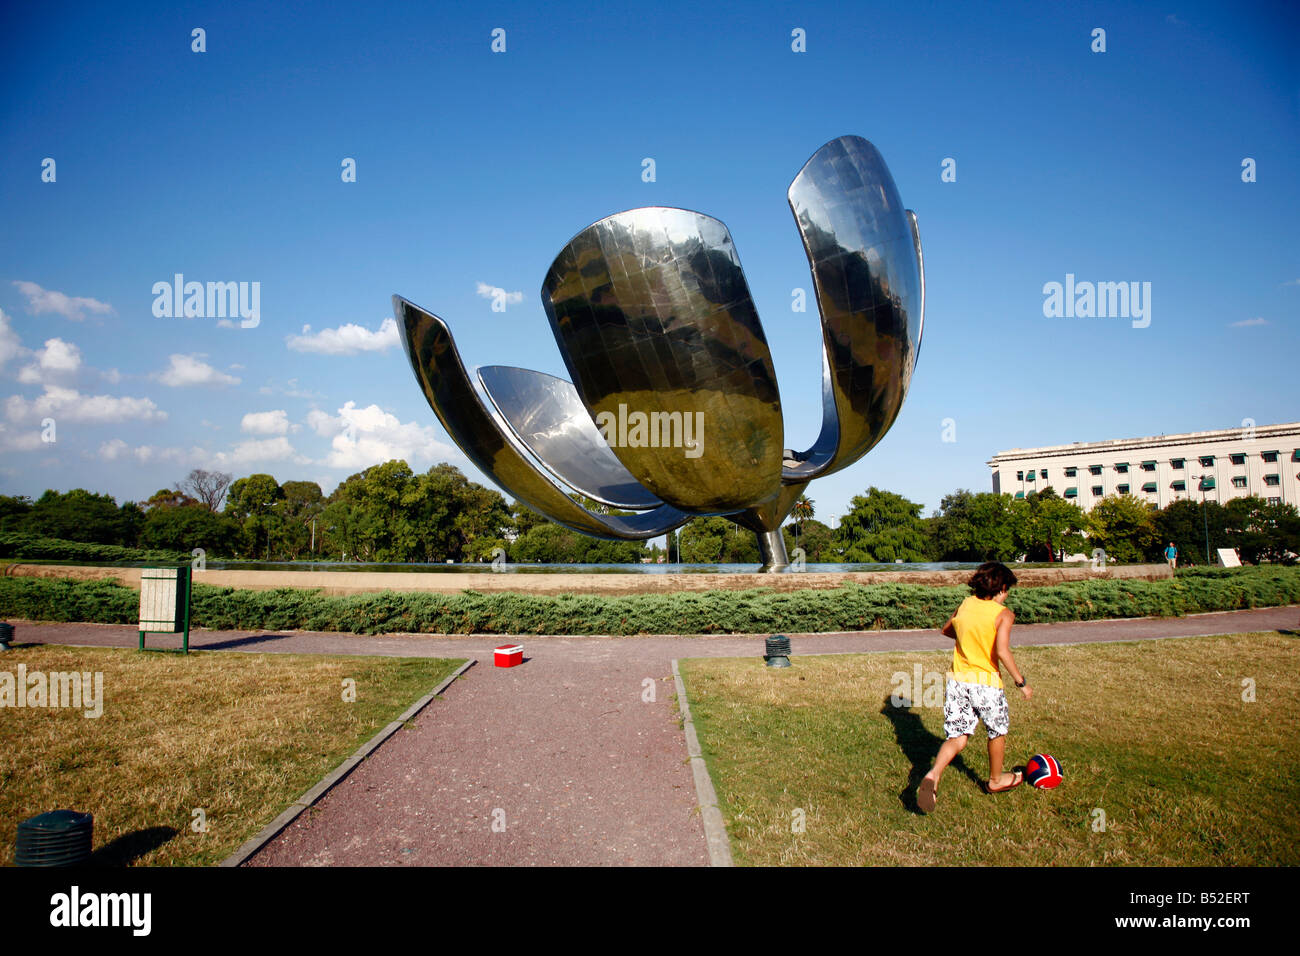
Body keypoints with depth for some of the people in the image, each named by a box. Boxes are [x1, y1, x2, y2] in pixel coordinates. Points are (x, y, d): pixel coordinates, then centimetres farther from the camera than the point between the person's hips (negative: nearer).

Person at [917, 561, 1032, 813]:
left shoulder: (965, 605, 6)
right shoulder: (1004, 614, -10)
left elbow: (945, 630, 22)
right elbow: (1002, 651, -21)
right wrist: (1021, 681, -11)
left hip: (958, 679, 4)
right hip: (986, 682, -4)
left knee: (957, 736, 7)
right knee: (997, 732, 22)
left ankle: (933, 775, -17)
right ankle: (996, 780, 41)